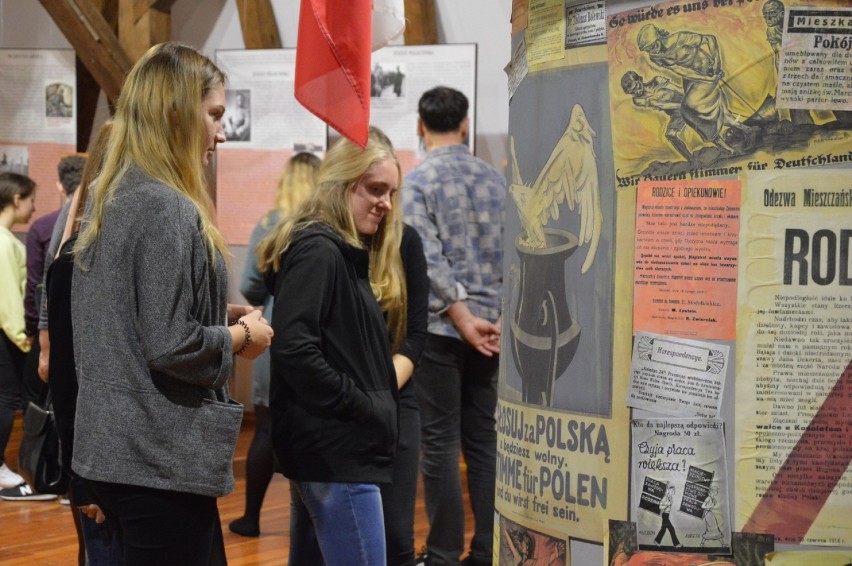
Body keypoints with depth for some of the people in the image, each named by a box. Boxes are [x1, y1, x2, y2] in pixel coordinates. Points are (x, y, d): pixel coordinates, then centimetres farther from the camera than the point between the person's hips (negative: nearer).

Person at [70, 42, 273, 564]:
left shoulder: (111, 198, 11)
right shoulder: (167, 208, -17)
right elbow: (171, 346, -22)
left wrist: (221, 315, 11)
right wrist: (243, 335, -6)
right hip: (160, 460, -9)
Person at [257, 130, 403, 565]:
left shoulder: (344, 253, 17)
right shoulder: (318, 251, -13)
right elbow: (295, 350, -24)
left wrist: (378, 406, 6)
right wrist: (366, 409, -18)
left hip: (325, 446, 11)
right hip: (335, 448, -11)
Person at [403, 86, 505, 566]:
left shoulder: (418, 181, -7)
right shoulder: (496, 180, 8)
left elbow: (429, 258, -16)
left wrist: (464, 319, -14)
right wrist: (502, 317, 1)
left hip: (440, 328, -5)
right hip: (490, 328, 5)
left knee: (440, 444, 0)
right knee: (484, 440, 9)